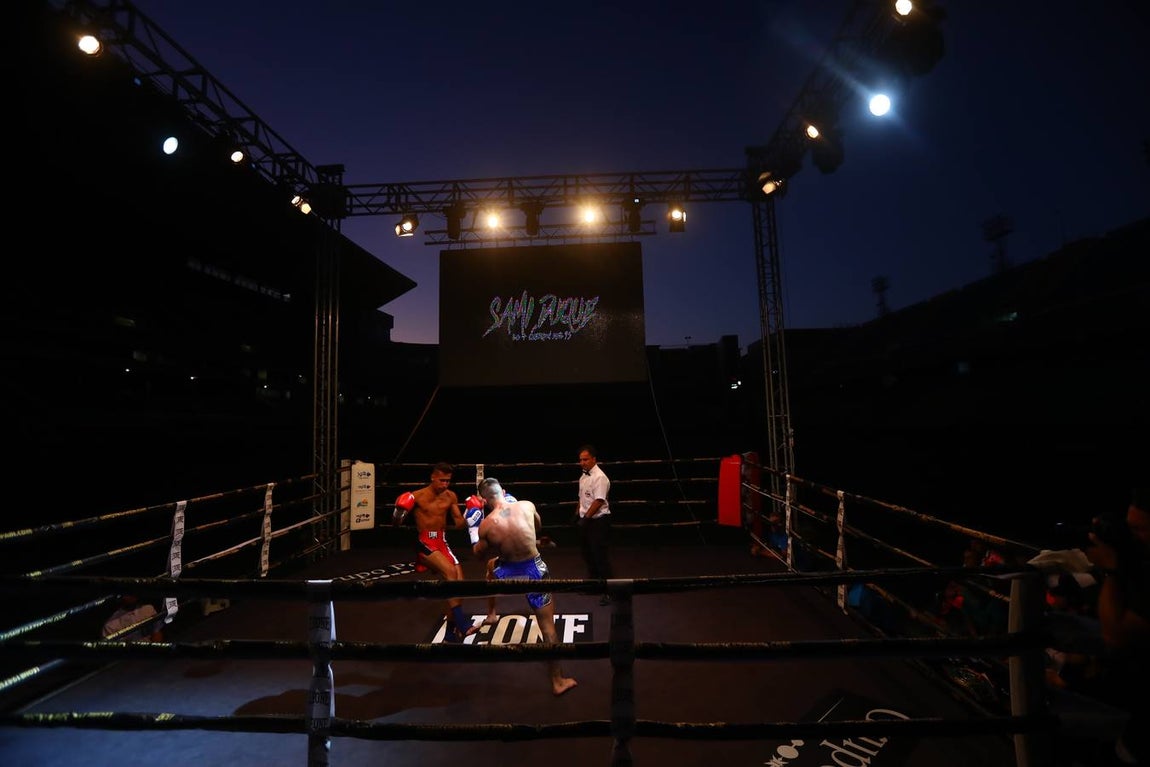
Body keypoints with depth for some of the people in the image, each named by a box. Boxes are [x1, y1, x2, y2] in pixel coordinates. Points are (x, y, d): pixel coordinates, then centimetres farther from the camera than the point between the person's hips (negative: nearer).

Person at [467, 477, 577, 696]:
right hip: (534, 571, -1)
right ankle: (557, 681, 16)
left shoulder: (486, 525, -16)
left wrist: (472, 529, 14)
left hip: (507, 573, 1)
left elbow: (479, 554, 3)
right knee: (547, 624, 8)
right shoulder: (527, 506, -13)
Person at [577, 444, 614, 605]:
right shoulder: (583, 476, 9)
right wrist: (579, 514, 13)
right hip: (586, 520, 9)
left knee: (601, 556, -4)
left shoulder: (599, 477, -19)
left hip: (599, 521, -9)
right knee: (587, 553, 20)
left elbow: (598, 501, -24)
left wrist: (586, 517, -23)